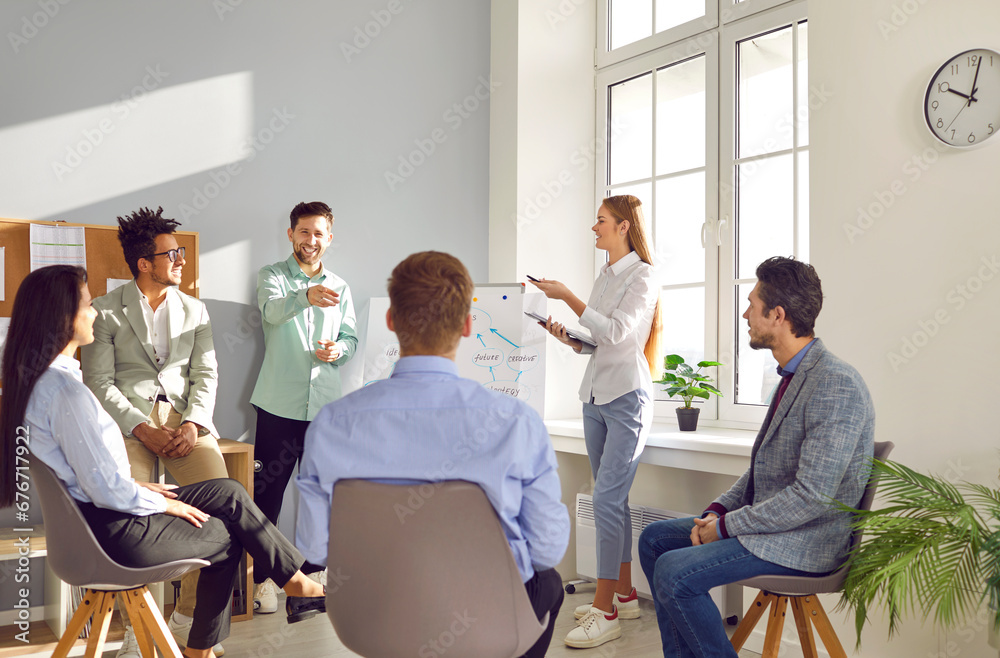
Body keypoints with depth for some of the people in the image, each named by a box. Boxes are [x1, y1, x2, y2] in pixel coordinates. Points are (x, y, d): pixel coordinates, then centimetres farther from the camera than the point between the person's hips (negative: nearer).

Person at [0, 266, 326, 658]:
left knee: (230, 492, 10)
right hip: (113, 532, -9)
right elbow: (105, 489, -25)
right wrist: (164, 504, -9)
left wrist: (136, 487, 11)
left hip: (88, 518, 9)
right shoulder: (64, 389, -26)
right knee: (229, 535, 6)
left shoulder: (36, 378, 6)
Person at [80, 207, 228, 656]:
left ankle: (186, 619, -4)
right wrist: (141, 429, -14)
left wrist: (193, 424, -8)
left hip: (186, 417, 3)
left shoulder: (194, 310, 18)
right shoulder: (106, 310, 7)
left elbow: (206, 375, 11)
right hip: (127, 417, -3)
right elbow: (98, 381, -1)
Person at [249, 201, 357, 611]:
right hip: (280, 403, -3)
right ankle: (261, 577, 12)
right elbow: (273, 309, -20)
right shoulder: (271, 276, 2)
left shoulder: (339, 287, 15)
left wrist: (338, 350, -8)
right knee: (267, 490, 1)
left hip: (325, 403, 4)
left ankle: (314, 569, 24)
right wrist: (307, 296, -41)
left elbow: (352, 337, 16)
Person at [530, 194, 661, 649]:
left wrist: (567, 296, -18)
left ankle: (605, 611, -8)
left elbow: (616, 332, -20)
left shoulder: (642, 276, -7)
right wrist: (564, 334, 0)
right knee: (613, 499, 12)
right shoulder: (604, 277, 16)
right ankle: (624, 595, 22)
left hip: (627, 397, -8)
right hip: (595, 397, 8)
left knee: (606, 498, -12)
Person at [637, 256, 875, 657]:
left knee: (673, 573, -21)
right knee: (654, 538, 10)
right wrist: (717, 511, 2)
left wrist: (726, 526, -18)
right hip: (767, 521, 10)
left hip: (805, 542, -10)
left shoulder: (837, 386, -22)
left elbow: (812, 497, -26)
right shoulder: (792, 377, 10)